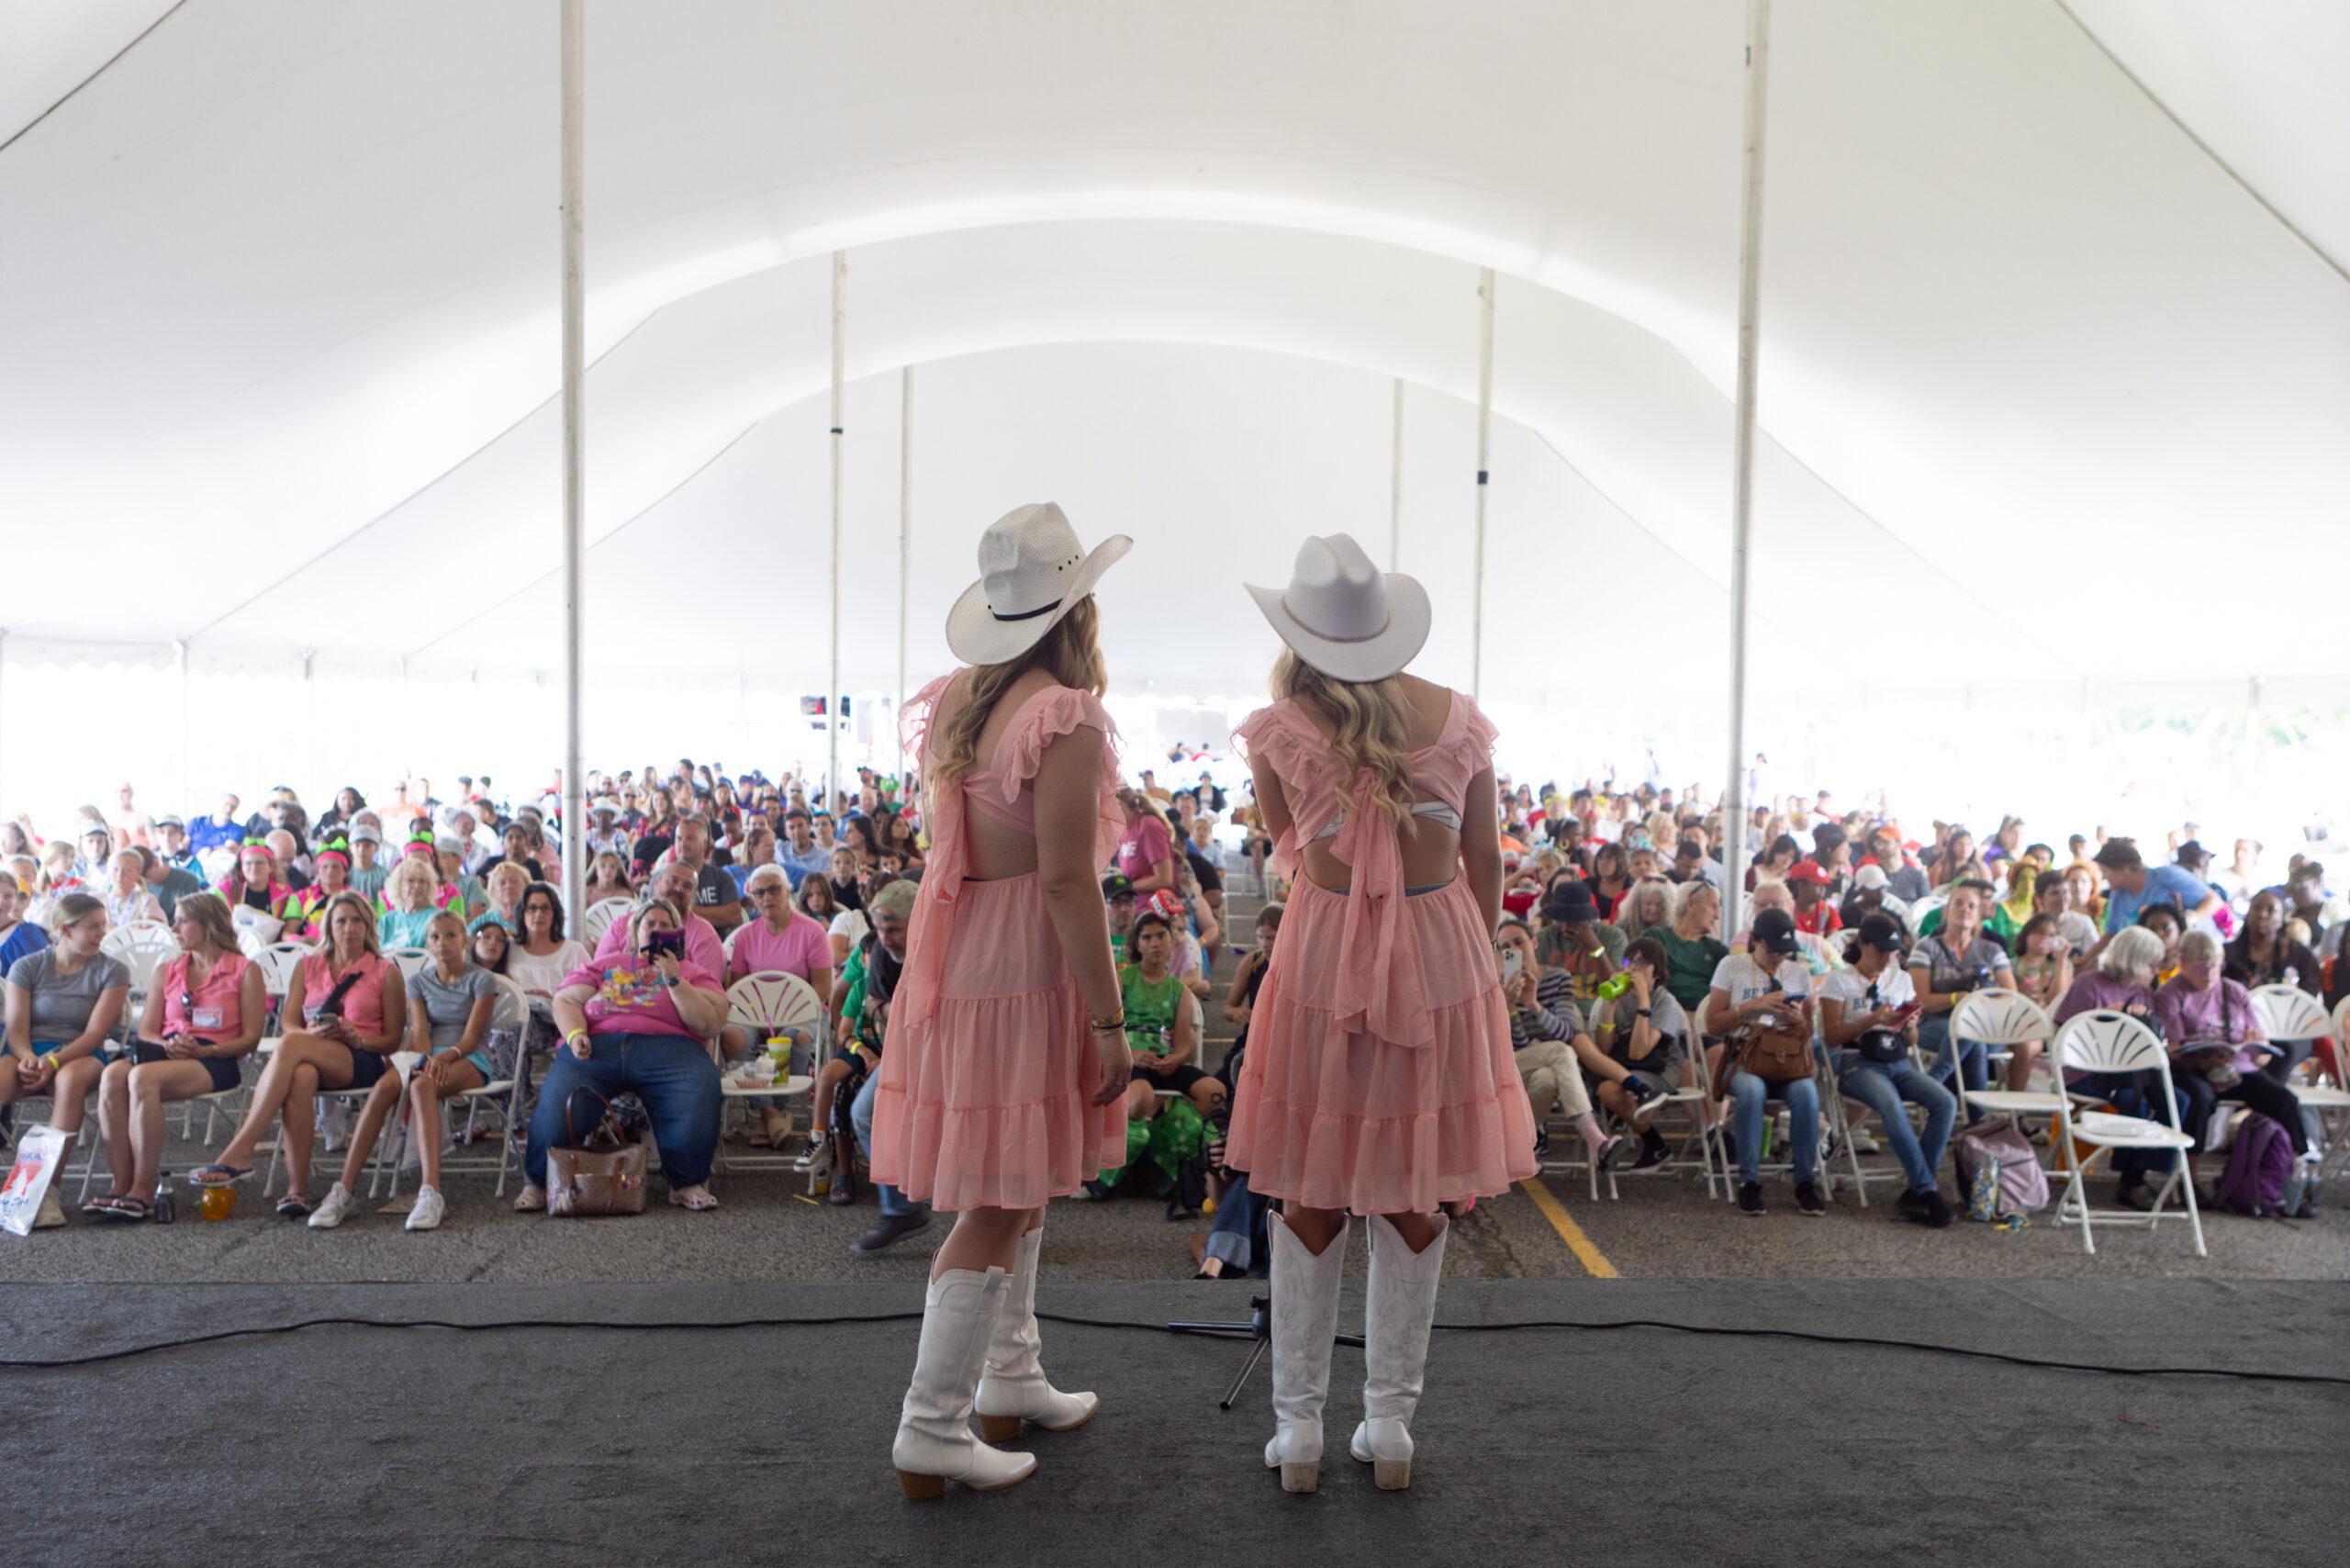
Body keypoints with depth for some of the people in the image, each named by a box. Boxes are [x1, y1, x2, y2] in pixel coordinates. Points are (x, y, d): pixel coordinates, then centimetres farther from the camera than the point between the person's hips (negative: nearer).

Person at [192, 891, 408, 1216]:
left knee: (290, 1045, -33)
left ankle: (239, 1153, -38)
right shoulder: (307, 967, 21)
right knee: (301, 1076, -38)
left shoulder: (386, 972, 12)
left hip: (364, 1061, -2)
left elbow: (393, 1039, 7)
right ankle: (297, 1188, -42)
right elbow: (289, 1023, 10)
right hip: (311, 1055, 2)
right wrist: (312, 1033, -13)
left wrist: (358, 1039, -13)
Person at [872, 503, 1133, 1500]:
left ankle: (1010, 1378, 34)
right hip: (1026, 970, -9)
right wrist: (1110, 1020, -17)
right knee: (1003, 1200, 1)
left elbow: (950, 845, 12)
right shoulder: (1068, 719, -16)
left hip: (956, 958, 9)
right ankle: (931, 1429, 9)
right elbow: (1065, 877, -20)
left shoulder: (955, 705, 9)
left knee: (1014, 1181, 20)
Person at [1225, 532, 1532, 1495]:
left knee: (1311, 1192, 11)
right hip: (1443, 948, 2)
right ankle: (1390, 1424, 24)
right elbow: (1485, 861, 4)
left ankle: (1298, 1427, 20)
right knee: (1414, 1193, 13)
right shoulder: (1458, 719, -2)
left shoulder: (1280, 728, -7)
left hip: (1325, 954, -1)